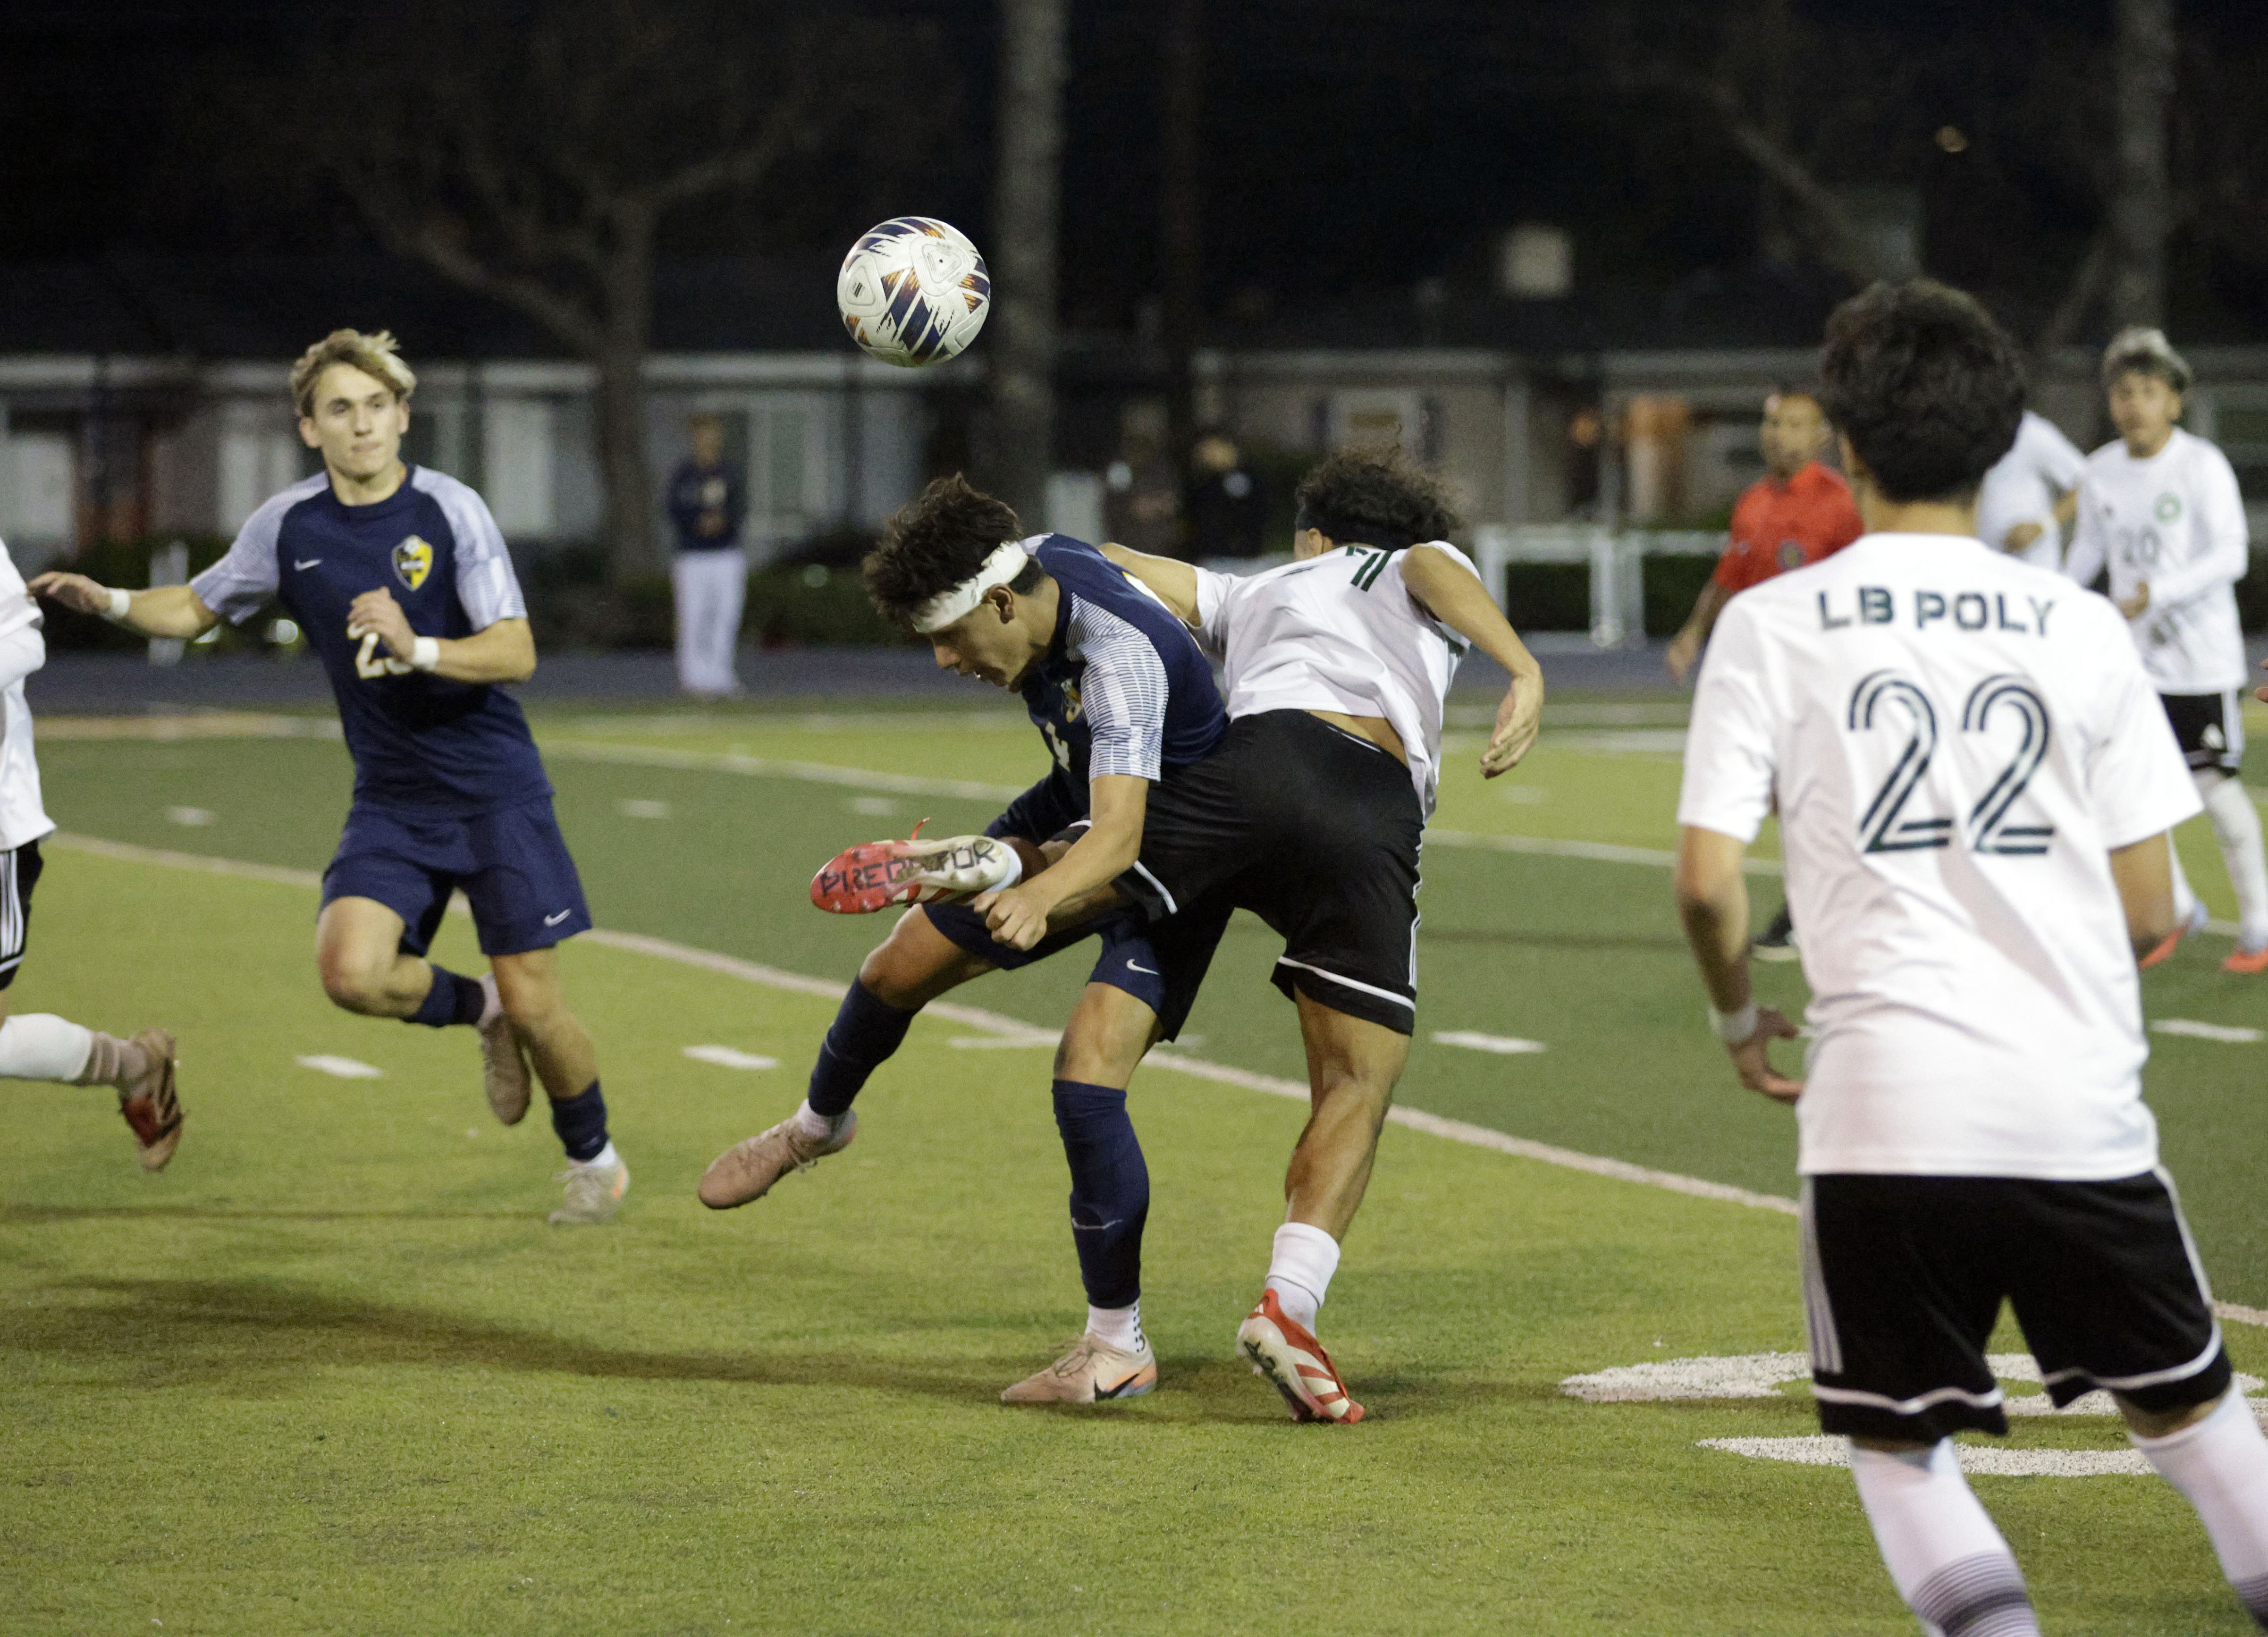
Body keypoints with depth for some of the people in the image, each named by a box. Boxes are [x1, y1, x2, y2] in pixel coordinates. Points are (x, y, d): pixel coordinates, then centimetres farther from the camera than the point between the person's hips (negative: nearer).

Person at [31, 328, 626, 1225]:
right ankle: (477, 1010, 12)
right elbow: (199, 607, 15)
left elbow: (517, 652, -15)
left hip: (494, 790, -3)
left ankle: (594, 1159, 26)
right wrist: (108, 602, -3)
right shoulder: (288, 526, 0)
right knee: (351, 969, -21)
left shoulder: (450, 510, -11)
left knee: (532, 1003, -3)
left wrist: (417, 650, -32)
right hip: (391, 801, 3)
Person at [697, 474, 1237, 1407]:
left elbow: (1117, 841, -49)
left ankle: (1118, 1345, -9)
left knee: (1086, 1075, -23)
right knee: (898, 969, 12)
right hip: (1084, 816, 8)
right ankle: (818, 1125, 46)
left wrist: (1018, 902, -64)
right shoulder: (1040, 563, -14)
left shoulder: (1121, 659, -39)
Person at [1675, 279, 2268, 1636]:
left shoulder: (1774, 625, 2)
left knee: (1897, 1445, 12)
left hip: (1883, 1113, -1)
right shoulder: (2081, 629, 6)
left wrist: (1740, 1016, 16)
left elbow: (1708, 882, -4)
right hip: (2083, 1103, 1)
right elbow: (2150, 913, 6)